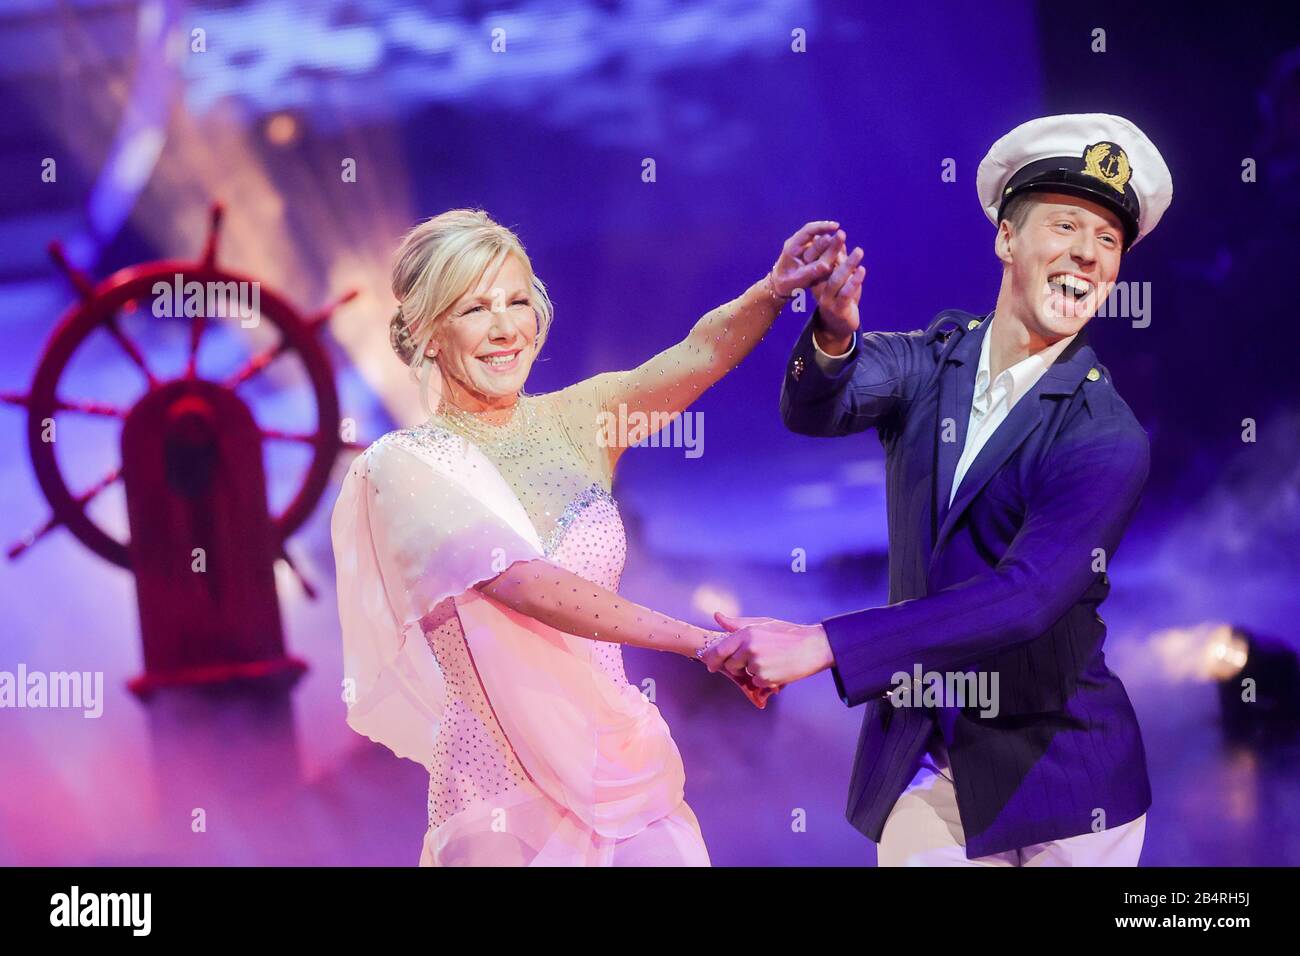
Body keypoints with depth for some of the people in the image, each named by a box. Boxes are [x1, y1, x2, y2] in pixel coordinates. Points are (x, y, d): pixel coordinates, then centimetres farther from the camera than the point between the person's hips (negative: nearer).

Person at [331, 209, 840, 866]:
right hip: (503, 780, -4)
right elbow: (528, 587, -22)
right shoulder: (404, 467, -9)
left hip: (620, 756, 4)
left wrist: (774, 289, -33)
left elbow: (699, 356, -12)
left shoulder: (572, 421, 5)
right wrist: (705, 642, -29)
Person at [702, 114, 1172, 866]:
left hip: (1051, 772, -3)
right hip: (918, 758, 3)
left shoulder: (1108, 440, -16)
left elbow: (1023, 600, -26)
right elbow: (816, 409, -19)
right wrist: (834, 331, -43)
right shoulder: (933, 360, 0)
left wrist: (818, 646, -33)